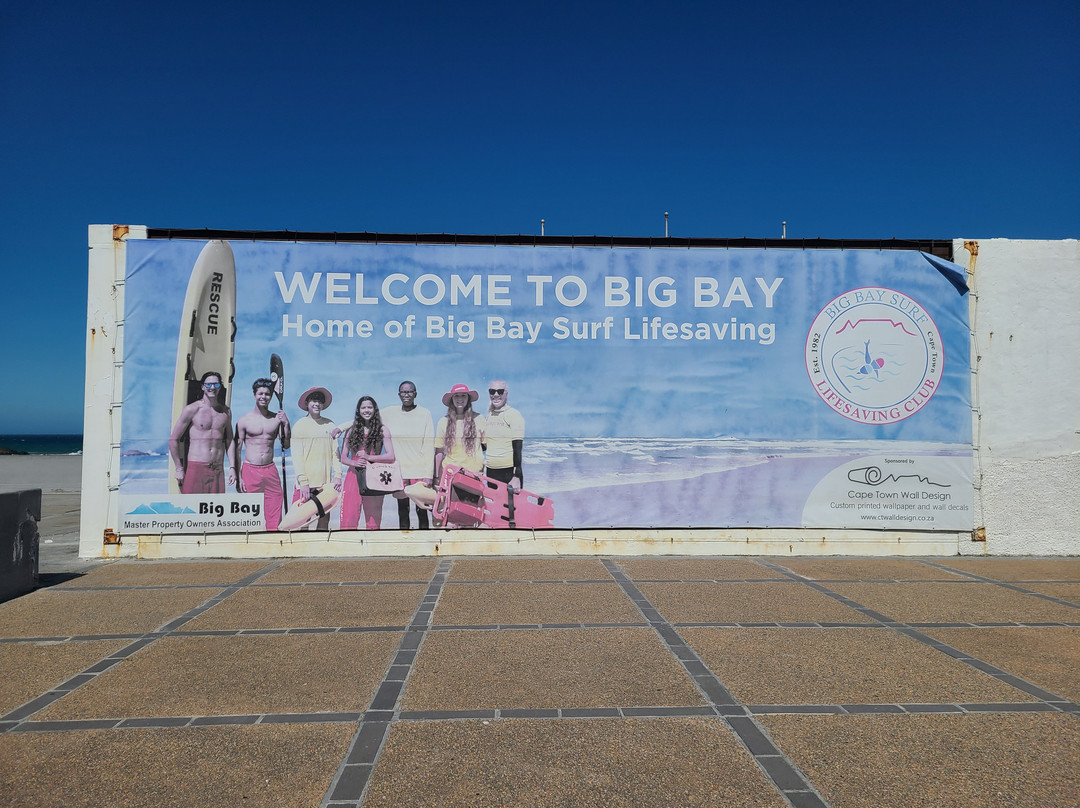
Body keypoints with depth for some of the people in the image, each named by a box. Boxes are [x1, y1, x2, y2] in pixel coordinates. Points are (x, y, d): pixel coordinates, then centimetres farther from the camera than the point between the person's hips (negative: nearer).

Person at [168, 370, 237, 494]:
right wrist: (179, 468, -3)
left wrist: (232, 468, 9)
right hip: (195, 468, -4)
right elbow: (173, 439, -2)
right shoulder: (192, 410, -3)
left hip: (218, 470, 4)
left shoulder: (226, 412, 12)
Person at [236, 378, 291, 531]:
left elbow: (286, 445, 8)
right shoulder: (244, 420, 0)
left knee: (275, 518, 0)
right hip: (250, 470, -2)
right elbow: (237, 450, 2)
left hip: (270, 471, 2)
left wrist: (286, 424, -6)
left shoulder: (277, 418, 8)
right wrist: (238, 477, -4)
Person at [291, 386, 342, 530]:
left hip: (325, 482, 3)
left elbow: (335, 452, 11)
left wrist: (338, 475, -1)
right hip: (305, 482, -3)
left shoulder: (330, 425, 10)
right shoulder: (300, 425, 1)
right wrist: (303, 482, -11)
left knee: (324, 520, 5)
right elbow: (296, 456, -3)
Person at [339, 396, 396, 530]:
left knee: (373, 520, 1)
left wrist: (369, 457, -13)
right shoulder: (351, 431, 13)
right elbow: (343, 458, 12)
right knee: (348, 520, -5)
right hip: (353, 477, 2)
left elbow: (391, 456, -2)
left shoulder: (382, 430, 6)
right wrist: (355, 463, -9)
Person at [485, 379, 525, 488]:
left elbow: (517, 448, -12)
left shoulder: (514, 415, -6)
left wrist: (517, 476, -17)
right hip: (491, 472, 6)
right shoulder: (489, 416, 13)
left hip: (509, 471, -6)